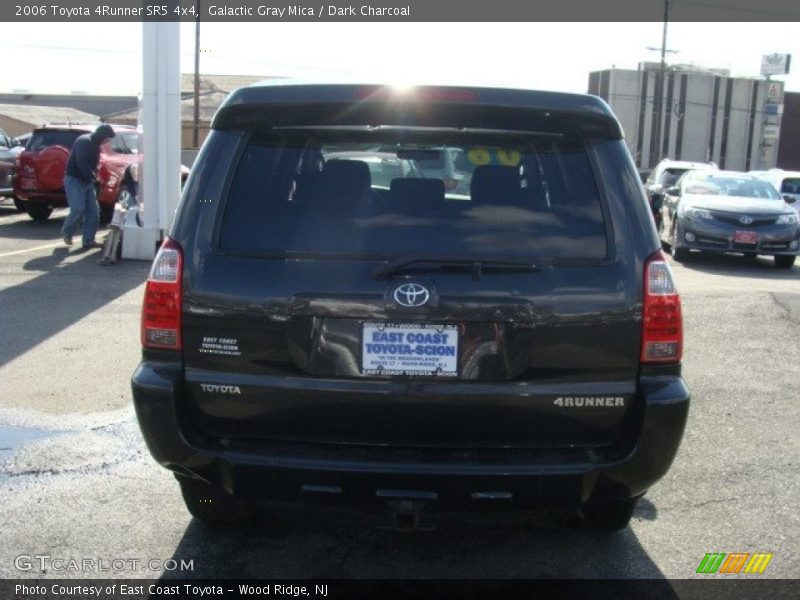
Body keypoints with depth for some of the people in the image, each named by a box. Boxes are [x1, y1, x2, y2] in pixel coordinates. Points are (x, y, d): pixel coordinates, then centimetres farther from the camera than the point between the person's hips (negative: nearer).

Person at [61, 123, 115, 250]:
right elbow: (81, 162, -23)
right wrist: (93, 176, -18)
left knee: (93, 211, 1)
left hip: (87, 181, 9)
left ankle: (88, 240, 5)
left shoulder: (96, 146, 15)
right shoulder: (84, 141, -13)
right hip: (74, 179, -9)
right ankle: (66, 232, 6)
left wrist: (94, 176, -1)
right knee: (78, 208, -18)